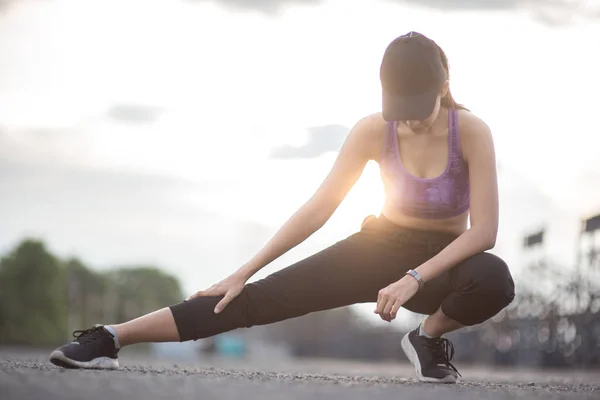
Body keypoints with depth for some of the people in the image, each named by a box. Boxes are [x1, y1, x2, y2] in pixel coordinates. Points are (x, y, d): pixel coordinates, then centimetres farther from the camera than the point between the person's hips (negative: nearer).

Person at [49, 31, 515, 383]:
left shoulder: (471, 131, -20)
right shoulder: (372, 131, -14)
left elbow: (483, 230, -22)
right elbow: (317, 210, -12)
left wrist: (415, 278, -35)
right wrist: (243, 271, -15)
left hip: (442, 260, -1)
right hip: (380, 249, 1)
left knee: (494, 280, -39)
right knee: (267, 296, -18)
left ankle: (429, 339, -7)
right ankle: (112, 337, -23)